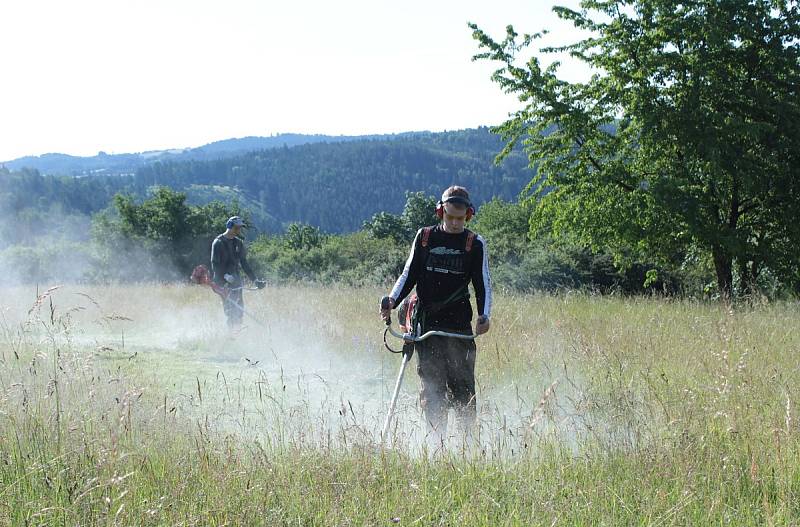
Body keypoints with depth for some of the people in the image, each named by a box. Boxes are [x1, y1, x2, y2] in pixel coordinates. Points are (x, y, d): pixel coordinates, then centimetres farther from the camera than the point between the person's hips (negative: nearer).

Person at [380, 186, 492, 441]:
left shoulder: (475, 244, 5)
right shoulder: (424, 237, 9)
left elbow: (483, 284, 3)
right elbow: (409, 274, 12)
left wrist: (484, 317, -13)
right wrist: (392, 300, -4)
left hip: (459, 323, -1)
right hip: (426, 321, 1)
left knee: (462, 382, -6)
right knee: (431, 383, -5)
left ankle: (468, 437, 2)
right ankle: (438, 439, -3)